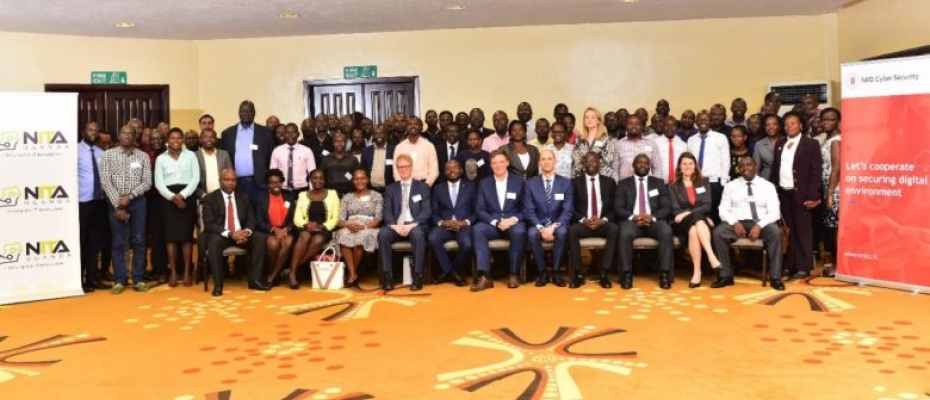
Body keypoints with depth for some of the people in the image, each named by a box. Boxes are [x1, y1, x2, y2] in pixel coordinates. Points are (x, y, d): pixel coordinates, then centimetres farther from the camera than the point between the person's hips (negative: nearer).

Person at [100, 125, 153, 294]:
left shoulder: (143, 156, 5)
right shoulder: (108, 154, 2)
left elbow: (147, 182, 0)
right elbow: (105, 181, -4)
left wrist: (129, 196, -13)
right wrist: (118, 204, -10)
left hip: (137, 201, 1)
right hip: (115, 202, -1)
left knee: (138, 241, 3)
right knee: (118, 242, 3)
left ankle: (138, 279, 10)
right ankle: (119, 280, 9)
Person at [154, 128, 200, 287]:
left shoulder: (190, 155, 6)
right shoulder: (161, 158, 8)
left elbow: (196, 178, 0)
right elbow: (158, 183, 1)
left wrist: (182, 195, -11)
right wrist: (173, 197, -12)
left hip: (187, 197, 0)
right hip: (168, 198, 1)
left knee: (187, 236, 0)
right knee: (171, 236, 0)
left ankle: (187, 272, 6)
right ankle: (173, 273, 6)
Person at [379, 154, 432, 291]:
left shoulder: (422, 187, 13)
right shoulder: (391, 189, 19)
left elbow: (427, 211, 1)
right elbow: (387, 212, 7)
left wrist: (412, 224, -16)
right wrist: (395, 225, -14)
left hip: (416, 226, -2)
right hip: (396, 226, 2)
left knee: (417, 234, -37)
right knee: (382, 233, -31)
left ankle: (417, 276, -30)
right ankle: (388, 276, -28)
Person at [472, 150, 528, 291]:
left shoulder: (519, 182, 8)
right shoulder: (484, 183, 9)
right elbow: (480, 209, 2)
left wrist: (514, 219, -15)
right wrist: (496, 222, -14)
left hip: (513, 223, -1)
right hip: (492, 224, 1)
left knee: (519, 231, -36)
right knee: (478, 229, -32)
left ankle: (513, 274, -20)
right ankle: (485, 276, -36)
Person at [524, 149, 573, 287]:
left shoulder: (566, 183, 3)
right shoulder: (530, 183, 3)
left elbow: (567, 211, -3)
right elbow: (529, 211, -3)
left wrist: (553, 226, -20)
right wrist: (541, 228, -19)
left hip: (557, 225, 0)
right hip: (538, 225, 0)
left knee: (562, 232, -35)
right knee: (532, 233, -34)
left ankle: (555, 272, -18)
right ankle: (542, 272, -17)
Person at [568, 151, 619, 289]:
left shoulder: (609, 182, 13)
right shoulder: (576, 182, 10)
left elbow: (615, 208, 7)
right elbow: (572, 208, 4)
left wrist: (603, 220, -12)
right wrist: (584, 220, -14)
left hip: (604, 224, 1)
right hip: (583, 223, -1)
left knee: (614, 229, -33)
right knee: (572, 230, -34)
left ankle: (604, 274, -28)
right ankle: (579, 274, -26)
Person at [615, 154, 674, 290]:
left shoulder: (658, 183, 18)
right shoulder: (623, 183, 14)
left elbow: (666, 208, 8)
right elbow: (618, 208, 3)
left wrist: (652, 217, -13)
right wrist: (633, 217, -16)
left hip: (653, 220, 1)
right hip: (631, 220, -1)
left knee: (666, 232, -33)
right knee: (625, 233, -36)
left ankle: (665, 274, -29)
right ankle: (627, 274, -30)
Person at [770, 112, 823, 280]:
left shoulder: (811, 144, -2)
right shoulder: (780, 144, 14)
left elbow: (816, 171, -7)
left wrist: (812, 195, -14)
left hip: (800, 193, -5)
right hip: (782, 193, 5)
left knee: (802, 232, -1)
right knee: (788, 231, 8)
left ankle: (803, 268, 4)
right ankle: (791, 265, 14)